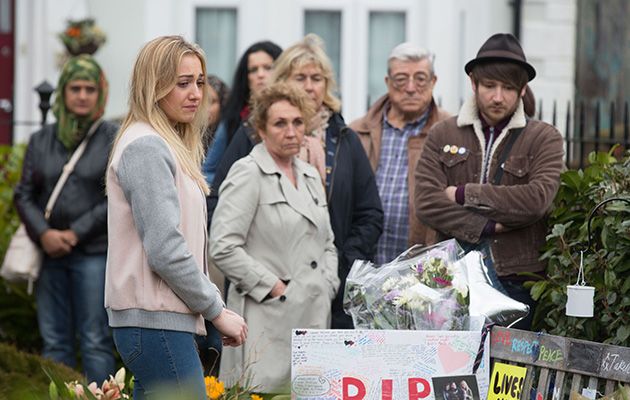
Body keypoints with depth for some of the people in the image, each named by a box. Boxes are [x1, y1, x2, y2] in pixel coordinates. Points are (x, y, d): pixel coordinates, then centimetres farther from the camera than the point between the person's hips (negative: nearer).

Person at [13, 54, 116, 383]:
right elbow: (24, 195, 8)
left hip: (94, 253, -3)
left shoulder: (114, 140, 2)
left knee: (95, 341, -4)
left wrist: (76, 233, -11)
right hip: (50, 254, 4)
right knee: (54, 341, 5)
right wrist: (44, 234, -9)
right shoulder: (41, 141, 11)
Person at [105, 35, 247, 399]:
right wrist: (217, 310, -10)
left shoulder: (165, 145, 19)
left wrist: (212, 304, 14)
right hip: (156, 323, -10)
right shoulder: (147, 147, -11)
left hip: (161, 318, 10)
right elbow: (165, 249, -17)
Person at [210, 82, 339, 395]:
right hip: (268, 319, -7)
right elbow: (223, 248, -14)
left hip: (314, 315, 7)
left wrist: (327, 285, 9)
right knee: (267, 390, -11)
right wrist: (274, 287, -12)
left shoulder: (310, 176, 18)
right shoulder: (247, 174, -5)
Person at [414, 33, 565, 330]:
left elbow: (538, 199, -12)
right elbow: (426, 202, -3)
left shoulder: (545, 138, 5)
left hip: (517, 282, -1)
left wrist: (464, 194, -7)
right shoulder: (442, 136, 11)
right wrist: (490, 227, -12)